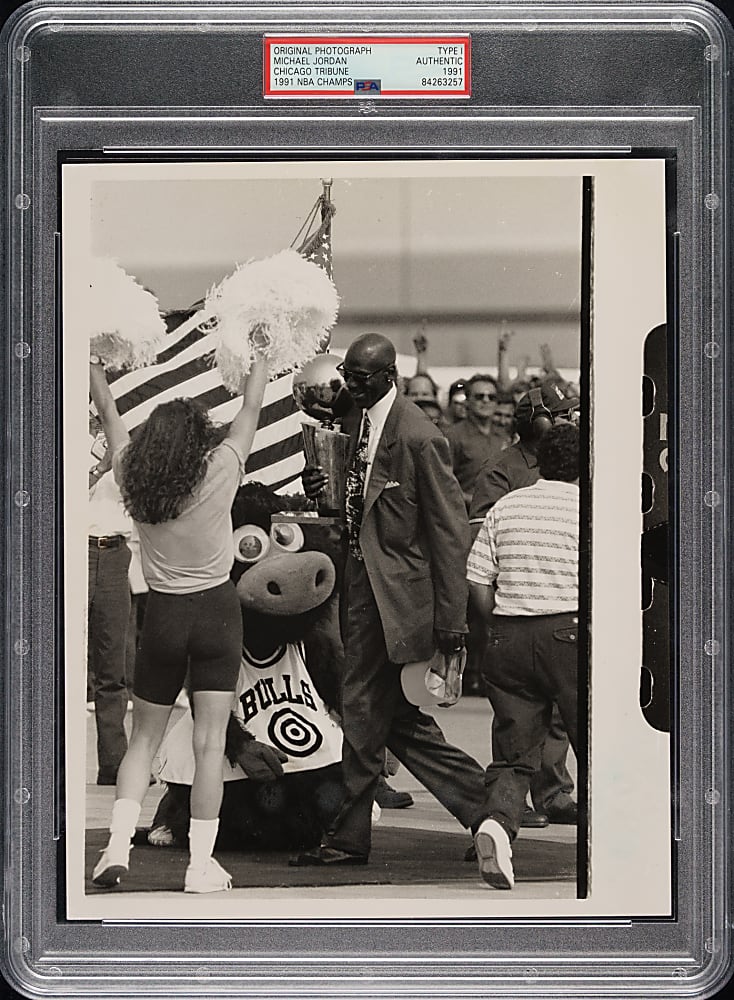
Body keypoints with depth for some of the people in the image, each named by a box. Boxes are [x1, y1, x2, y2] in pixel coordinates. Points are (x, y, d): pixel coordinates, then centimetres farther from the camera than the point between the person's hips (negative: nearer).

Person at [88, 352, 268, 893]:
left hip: (162, 614, 3)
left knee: (144, 737, 13)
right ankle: (202, 863, 0)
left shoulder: (133, 479, -3)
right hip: (217, 610, -2)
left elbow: (110, 414, 13)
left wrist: (95, 370, 28)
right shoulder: (219, 473, -10)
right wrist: (262, 357, 17)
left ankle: (118, 845, -1)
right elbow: (251, 408, 2)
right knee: (210, 742, 0)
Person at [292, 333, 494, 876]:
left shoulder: (421, 438, -15)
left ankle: (349, 838, 9)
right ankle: (485, 807, 21)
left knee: (364, 714, -3)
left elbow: (450, 531, -14)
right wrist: (320, 489, 0)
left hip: (394, 595, -9)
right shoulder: (352, 424, 11)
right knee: (400, 719, 11)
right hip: (361, 585, 9)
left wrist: (451, 618, -15)